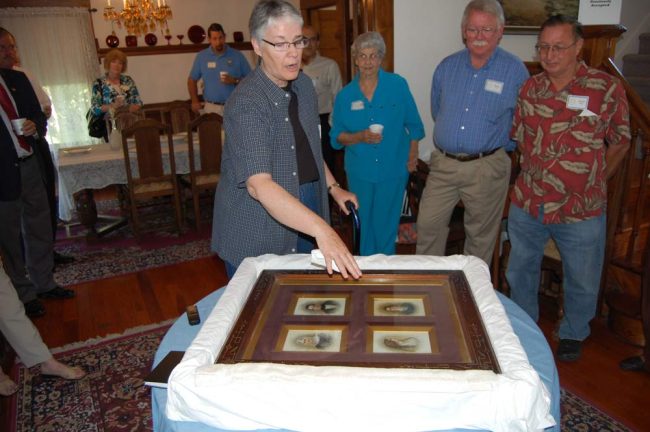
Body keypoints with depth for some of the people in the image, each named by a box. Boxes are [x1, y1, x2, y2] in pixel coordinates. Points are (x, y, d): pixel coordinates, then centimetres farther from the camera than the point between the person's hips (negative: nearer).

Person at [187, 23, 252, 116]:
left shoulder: (237, 56, 2)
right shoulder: (201, 57, 6)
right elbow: (192, 80, 13)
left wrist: (235, 81, -13)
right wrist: (195, 101, 4)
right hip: (211, 107, 1)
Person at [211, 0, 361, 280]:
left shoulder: (303, 85, 2)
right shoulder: (246, 103, -23)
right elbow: (258, 184, -35)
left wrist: (332, 187, 11)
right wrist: (321, 228, -44)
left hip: (305, 220, 7)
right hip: (257, 240, -6)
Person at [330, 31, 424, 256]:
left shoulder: (398, 85, -4)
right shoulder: (345, 95, -1)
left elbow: (413, 124, 5)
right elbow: (336, 136, 1)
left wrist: (412, 155, 2)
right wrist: (360, 137, -16)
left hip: (393, 168, -1)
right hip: (359, 171, 1)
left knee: (386, 225, 9)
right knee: (364, 223, 13)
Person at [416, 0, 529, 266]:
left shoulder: (515, 70, -6)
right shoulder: (447, 67, 5)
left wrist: (498, 147, 3)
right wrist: (449, 138, 13)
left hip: (487, 167, -3)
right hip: (443, 163, 3)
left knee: (480, 235, 12)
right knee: (428, 224, 6)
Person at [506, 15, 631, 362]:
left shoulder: (606, 89, -10)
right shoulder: (529, 88, -1)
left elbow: (620, 142, 1)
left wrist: (592, 183, 3)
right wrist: (535, 178, 7)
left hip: (581, 211, -3)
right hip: (526, 204, 3)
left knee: (582, 282, 14)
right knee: (519, 272, 18)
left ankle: (572, 334, 41)